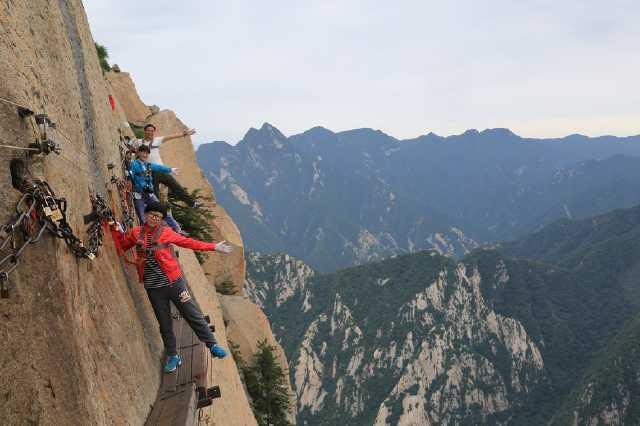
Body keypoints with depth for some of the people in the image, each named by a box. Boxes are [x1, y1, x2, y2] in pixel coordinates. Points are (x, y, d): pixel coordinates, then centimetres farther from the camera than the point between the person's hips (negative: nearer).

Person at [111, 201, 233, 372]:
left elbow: (188, 242, 6)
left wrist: (213, 247, 5)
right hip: (153, 287, 2)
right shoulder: (135, 233, 7)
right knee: (164, 323, 10)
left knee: (193, 315, -2)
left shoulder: (166, 232, 2)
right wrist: (117, 231, 5)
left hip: (173, 281, -2)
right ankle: (172, 356, 25)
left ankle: (213, 346, 8)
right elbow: (122, 246, 21)